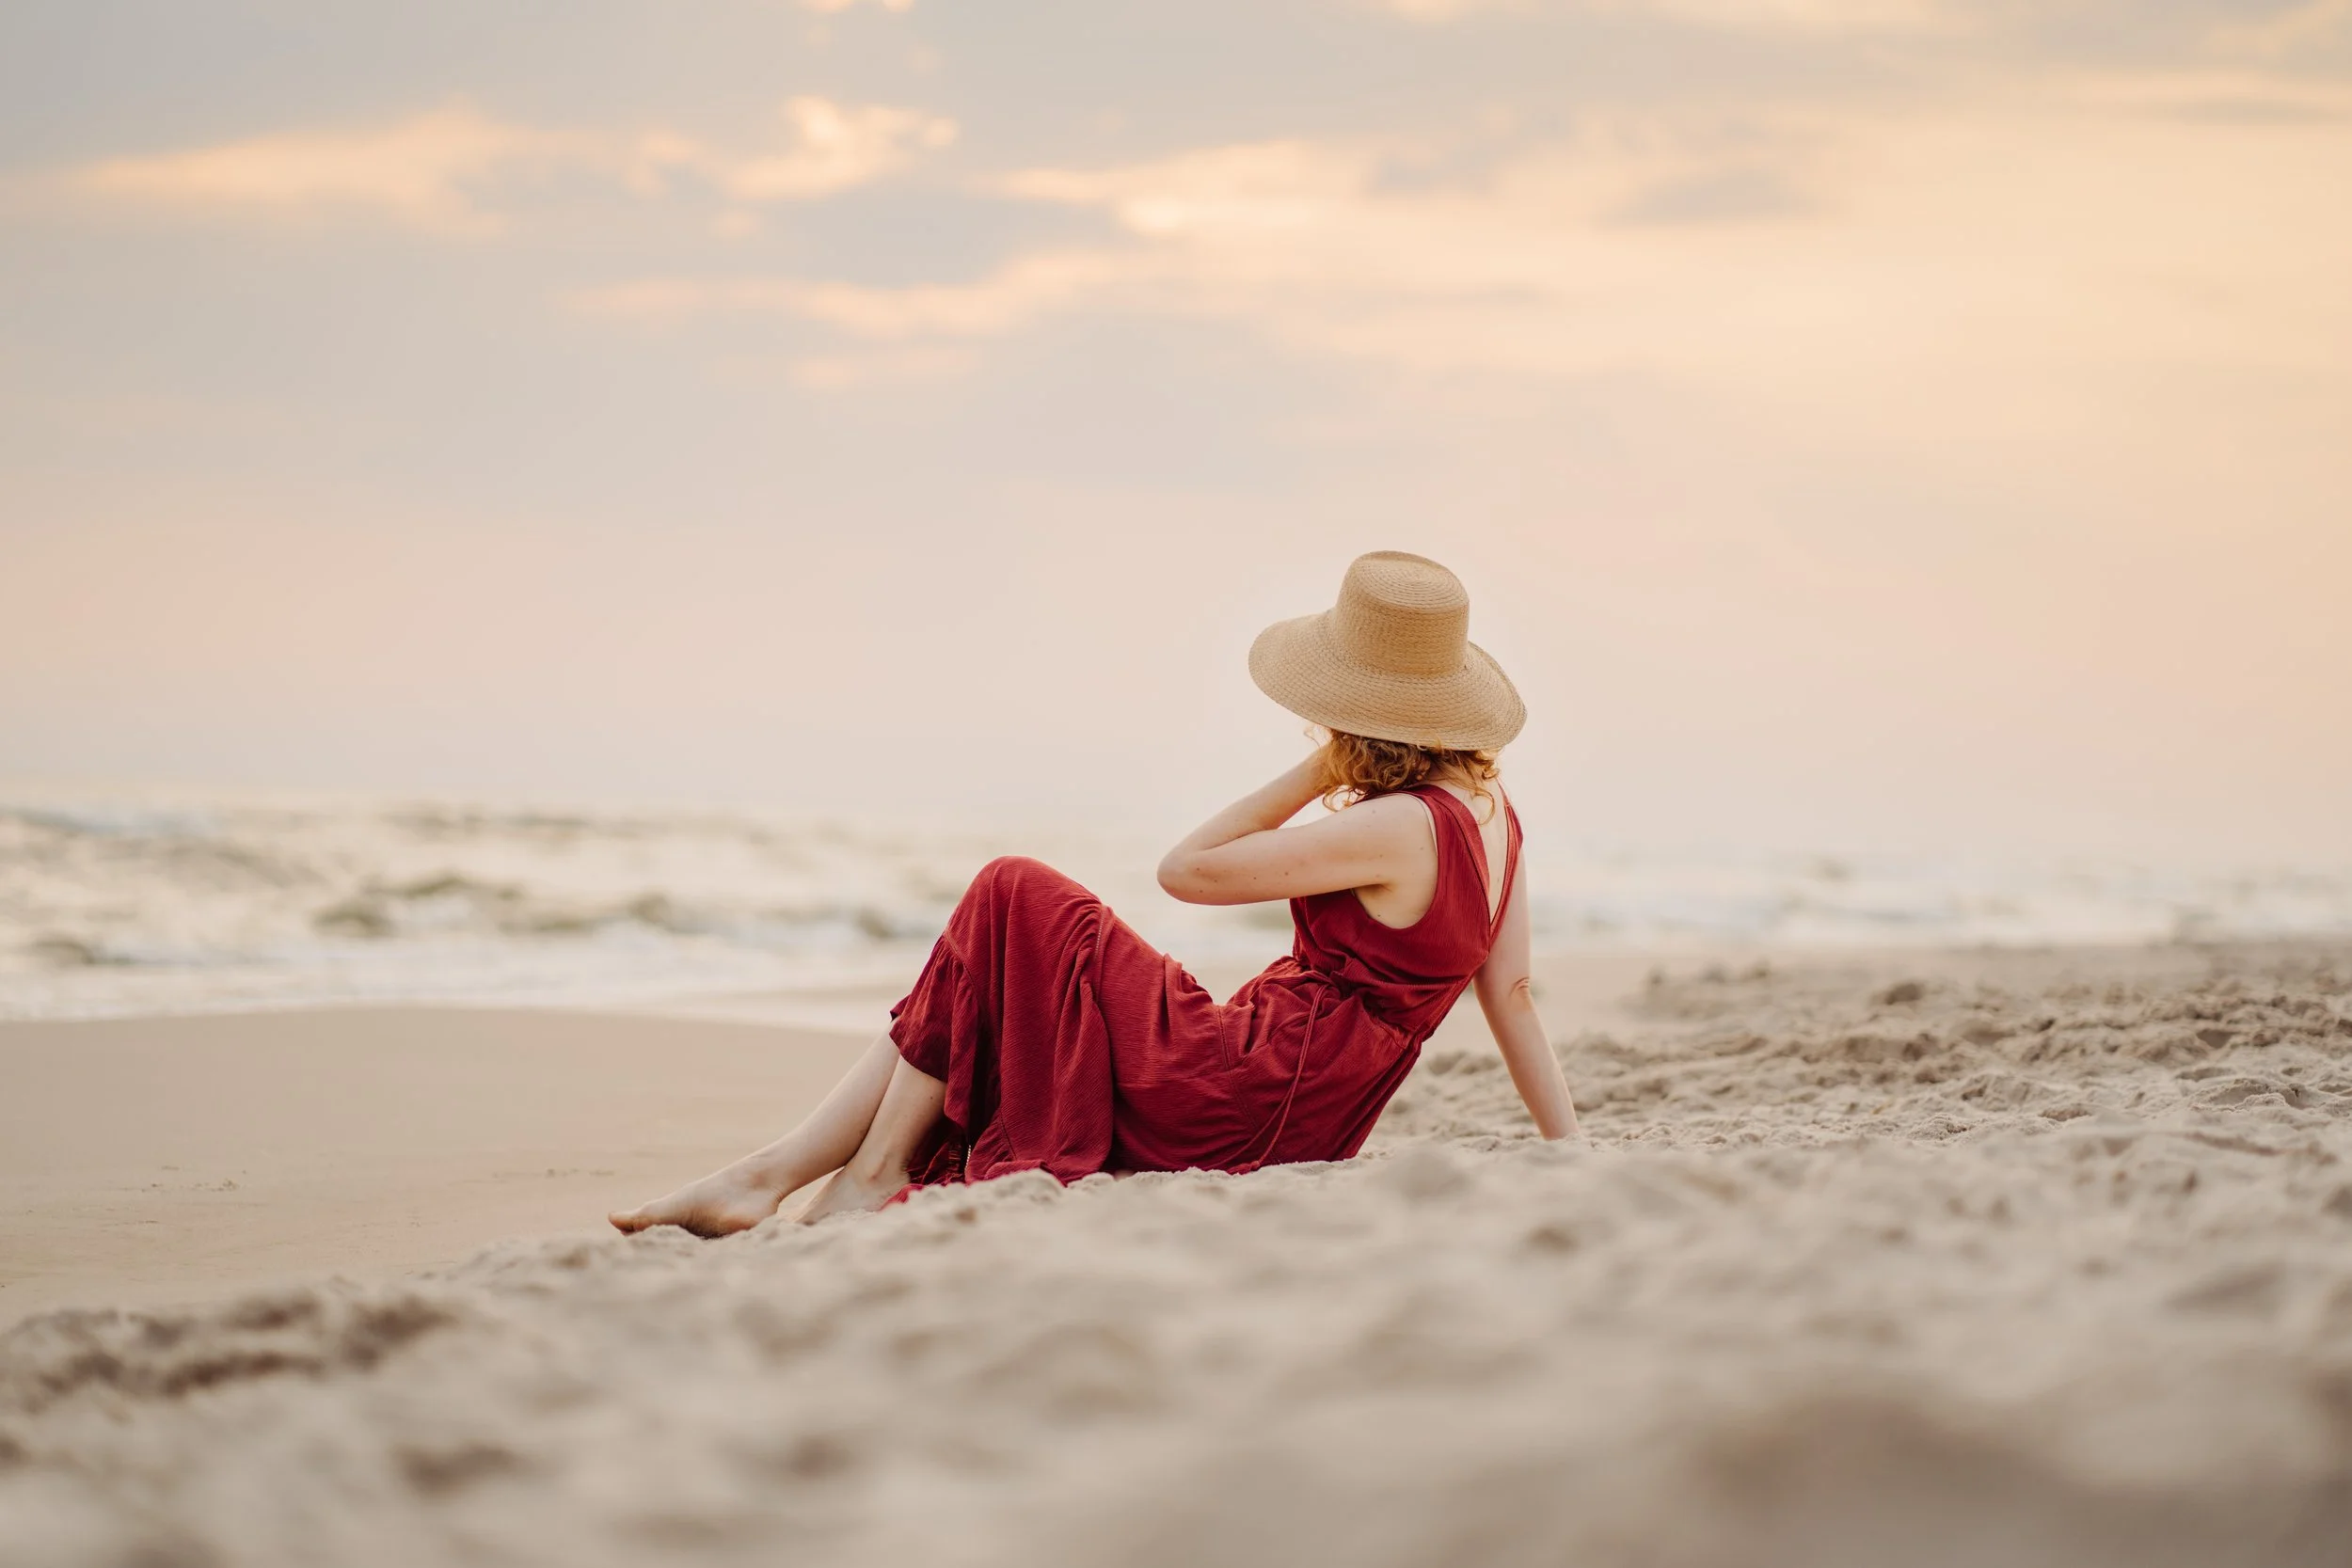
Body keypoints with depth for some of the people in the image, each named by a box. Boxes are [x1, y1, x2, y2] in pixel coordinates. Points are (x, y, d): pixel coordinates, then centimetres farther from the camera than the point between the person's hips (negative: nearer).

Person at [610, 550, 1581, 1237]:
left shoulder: (1398, 828, -19)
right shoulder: (1489, 809, 8)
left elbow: (1186, 870, -12)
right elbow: (1512, 993, 10)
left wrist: (1319, 773, -8)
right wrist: (1574, 1153, 15)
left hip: (1233, 1106, -10)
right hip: (1285, 1127, 10)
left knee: (1013, 901, -4)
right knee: (967, 998, 14)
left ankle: (874, 1171, 0)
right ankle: (772, 1174, 6)